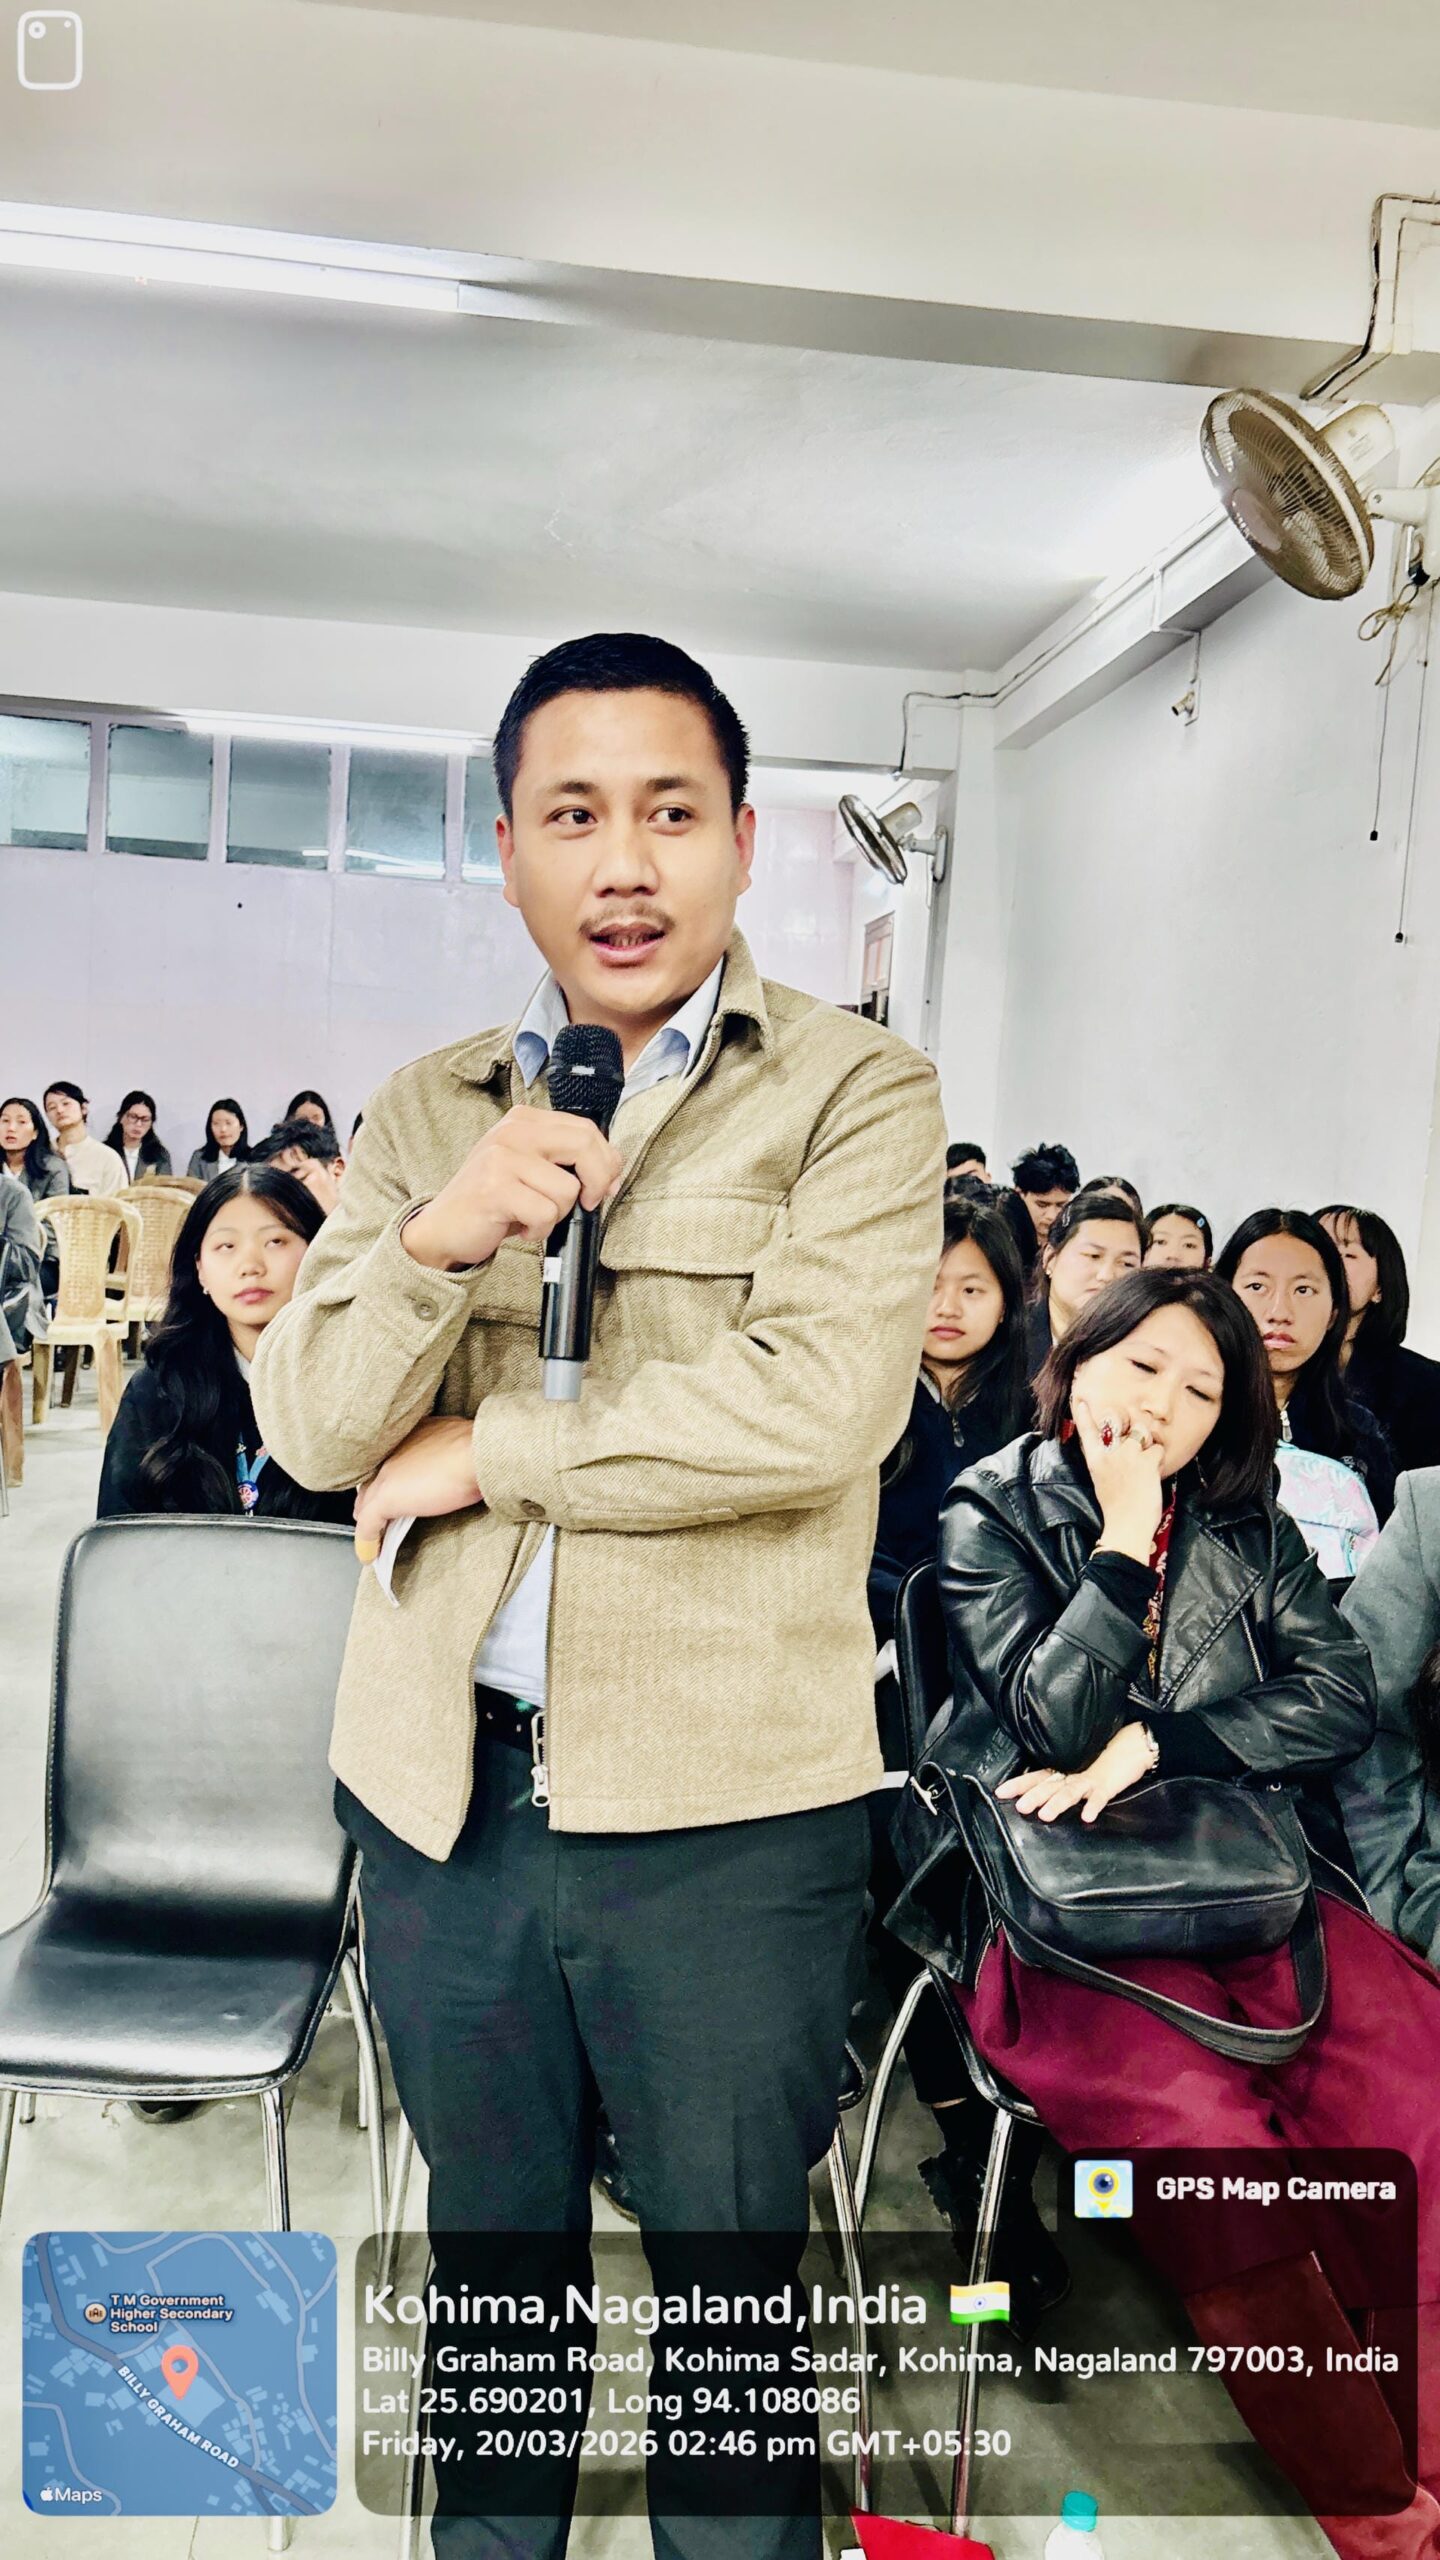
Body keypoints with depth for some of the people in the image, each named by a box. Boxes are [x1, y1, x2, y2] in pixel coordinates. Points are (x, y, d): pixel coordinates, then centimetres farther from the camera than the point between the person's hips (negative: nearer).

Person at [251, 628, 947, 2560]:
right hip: (443, 1793, 4)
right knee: (492, 2260, 25)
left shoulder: (857, 1094, -5)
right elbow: (310, 1426, 0)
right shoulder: (425, 1113, 7)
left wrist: (486, 1451, -9)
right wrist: (438, 1237, -20)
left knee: (732, 2281, 17)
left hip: (729, 1812, -3)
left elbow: (819, 1401, -19)